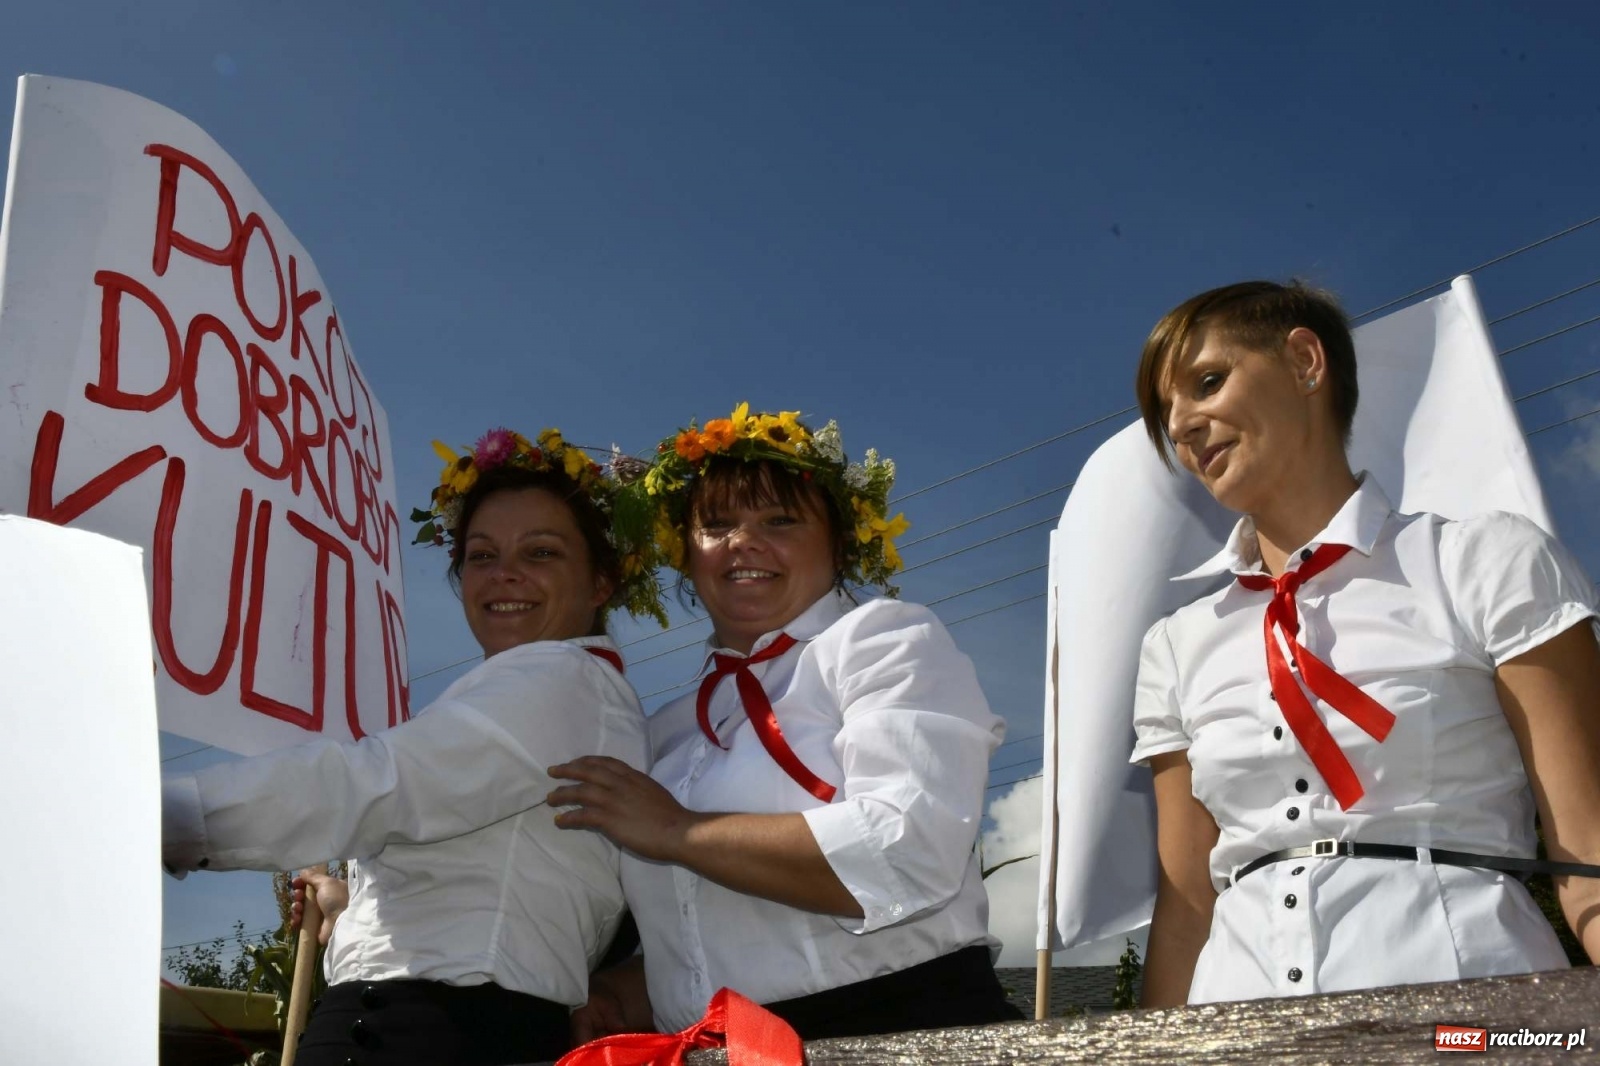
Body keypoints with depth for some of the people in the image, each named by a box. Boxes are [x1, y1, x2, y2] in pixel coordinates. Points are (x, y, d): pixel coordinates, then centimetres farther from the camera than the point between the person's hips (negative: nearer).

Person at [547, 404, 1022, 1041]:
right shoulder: (669, 733, 16)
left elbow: (909, 856, -16)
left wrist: (679, 833, -9)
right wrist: (632, 996, 7)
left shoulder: (887, 640, -1)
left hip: (905, 1028, -5)